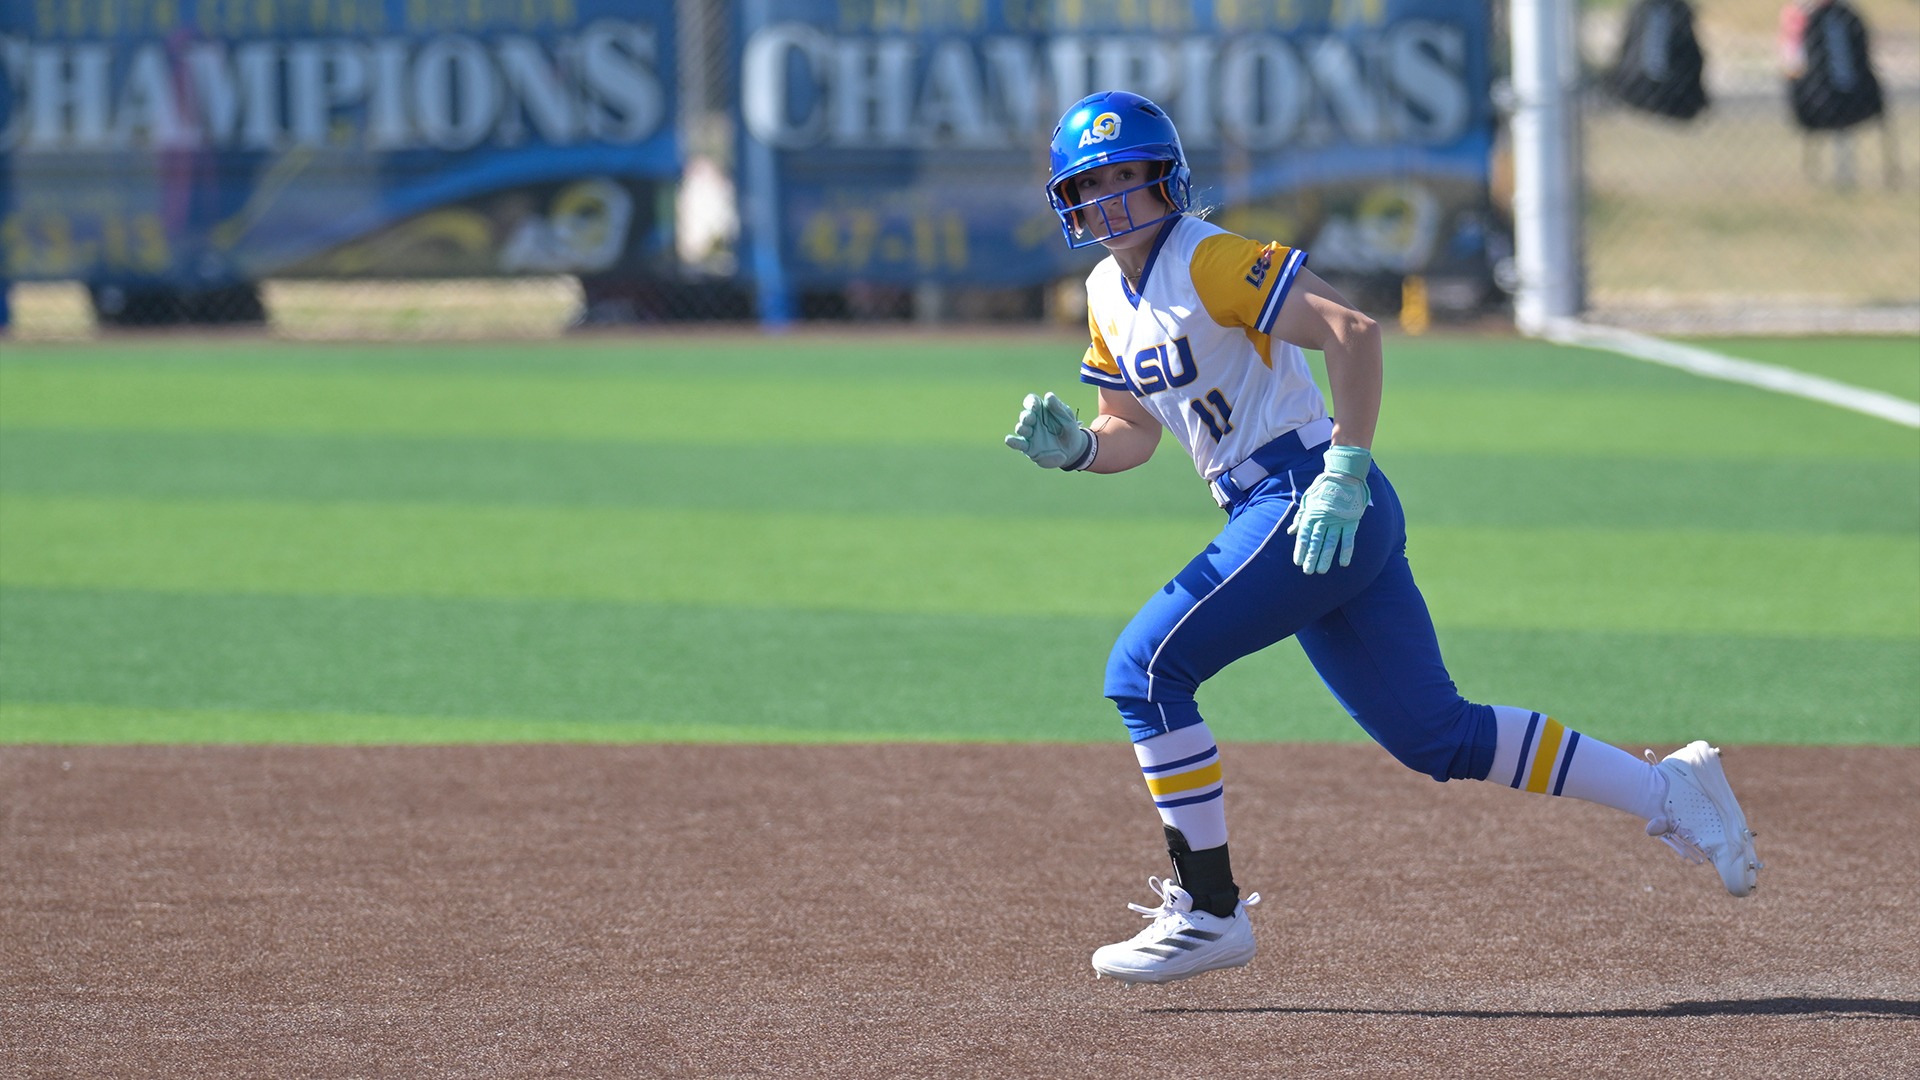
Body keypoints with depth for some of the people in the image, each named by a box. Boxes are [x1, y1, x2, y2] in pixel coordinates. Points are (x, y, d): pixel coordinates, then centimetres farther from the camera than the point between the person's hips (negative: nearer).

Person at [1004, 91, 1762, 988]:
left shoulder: (1208, 260, -12)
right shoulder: (1109, 293, 14)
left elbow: (1351, 332, -21)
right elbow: (1133, 432, 22)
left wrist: (1343, 474, -26)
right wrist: (1073, 447, 0)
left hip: (1311, 504, -9)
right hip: (1281, 519, 9)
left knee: (1145, 670, -13)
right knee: (1436, 735, 11)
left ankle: (1208, 910, -7)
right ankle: (1669, 790, 20)